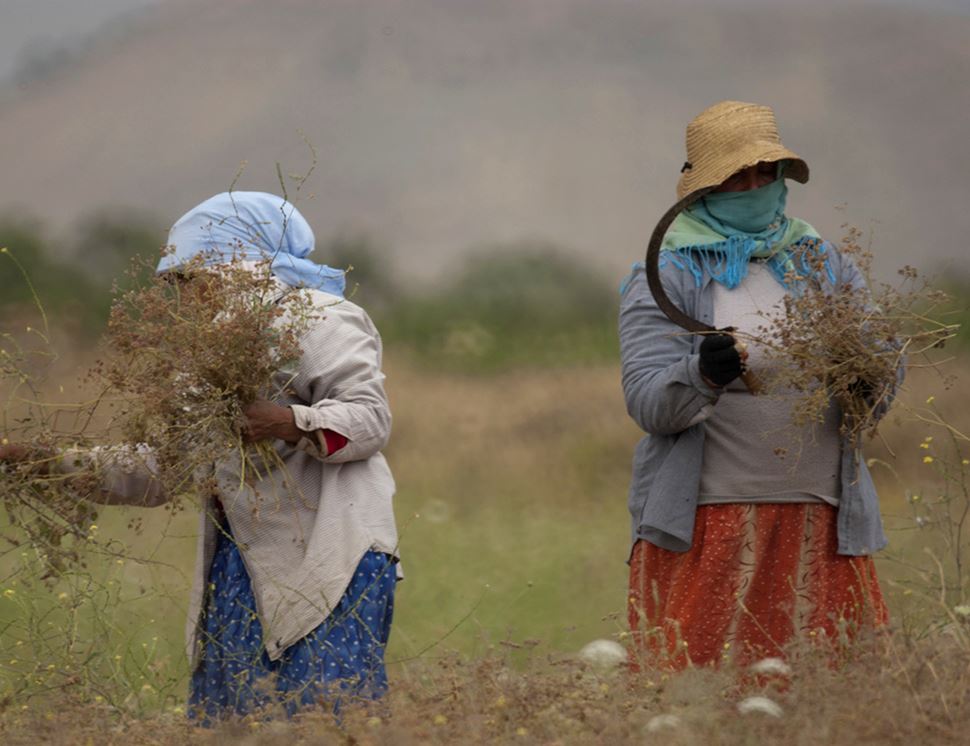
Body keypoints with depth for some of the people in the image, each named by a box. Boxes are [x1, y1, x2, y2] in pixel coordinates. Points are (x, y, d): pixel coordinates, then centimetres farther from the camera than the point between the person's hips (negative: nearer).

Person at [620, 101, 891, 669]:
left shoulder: (826, 264, 14)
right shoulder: (668, 275, 3)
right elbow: (647, 403, -7)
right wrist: (703, 375, -26)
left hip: (822, 526, 4)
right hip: (706, 526, -3)